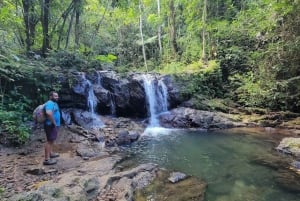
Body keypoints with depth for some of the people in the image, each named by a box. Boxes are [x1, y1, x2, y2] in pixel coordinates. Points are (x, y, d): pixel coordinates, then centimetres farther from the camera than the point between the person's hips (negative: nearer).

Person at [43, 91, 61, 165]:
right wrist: (53, 122, -25)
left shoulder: (54, 103, 15)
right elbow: (48, 113, -36)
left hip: (54, 125, 11)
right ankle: (47, 159, -6)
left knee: (52, 140, 21)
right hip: (50, 125, -11)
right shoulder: (50, 103, -18)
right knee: (49, 140, -9)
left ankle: (51, 153, 36)